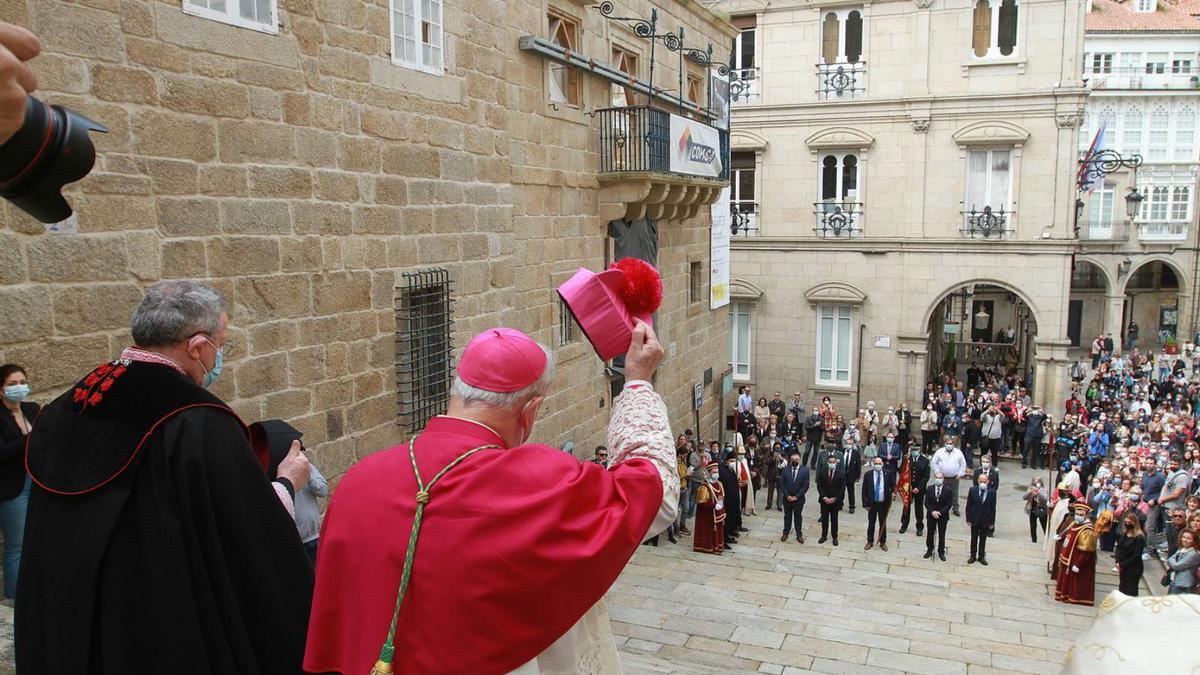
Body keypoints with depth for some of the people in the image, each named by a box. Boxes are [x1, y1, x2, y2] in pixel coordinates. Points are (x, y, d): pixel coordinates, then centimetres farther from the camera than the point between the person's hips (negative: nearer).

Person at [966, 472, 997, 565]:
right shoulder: (973, 490, -6)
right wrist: (968, 519, -5)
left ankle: (981, 556, 24)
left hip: (985, 521, 0)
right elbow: (968, 506, -2)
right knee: (974, 539, 12)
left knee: (983, 540, 11)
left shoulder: (992, 492, -8)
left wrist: (992, 522, -3)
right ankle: (973, 556, 23)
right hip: (975, 519, 0)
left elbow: (993, 508, -3)